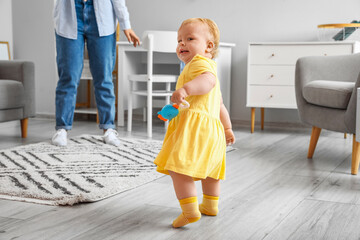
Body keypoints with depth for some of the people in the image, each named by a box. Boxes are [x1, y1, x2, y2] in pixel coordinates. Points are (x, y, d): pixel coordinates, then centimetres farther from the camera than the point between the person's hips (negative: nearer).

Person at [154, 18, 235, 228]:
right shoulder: (210, 68, 28)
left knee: (177, 167, -17)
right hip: (212, 127, 11)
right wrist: (227, 128, 36)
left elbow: (209, 79, -32)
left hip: (195, 125, -11)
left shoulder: (199, 62, -6)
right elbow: (220, 104, 31)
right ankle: (211, 205, 41)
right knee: (208, 168, 25)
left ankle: (190, 210, -24)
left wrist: (185, 89, -46)